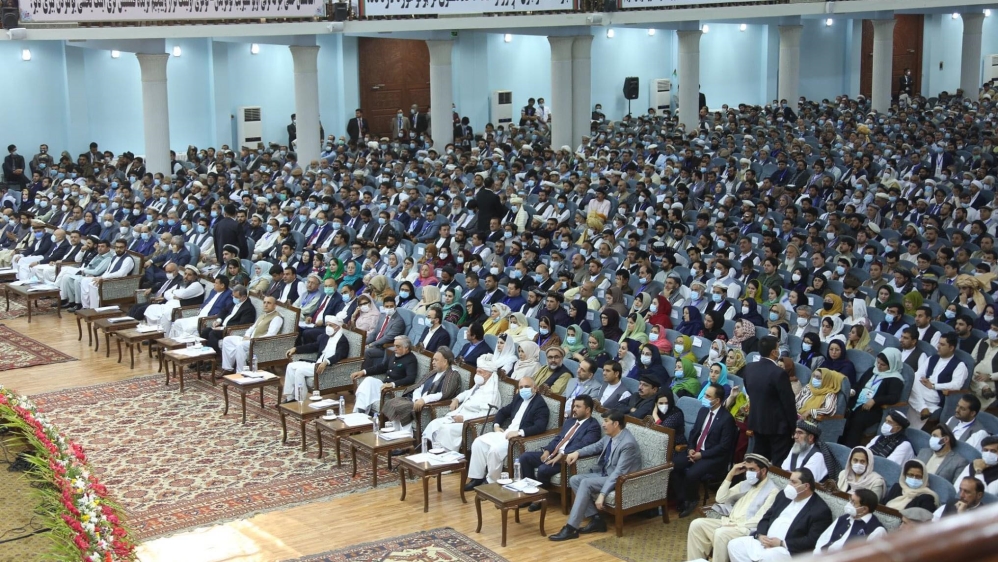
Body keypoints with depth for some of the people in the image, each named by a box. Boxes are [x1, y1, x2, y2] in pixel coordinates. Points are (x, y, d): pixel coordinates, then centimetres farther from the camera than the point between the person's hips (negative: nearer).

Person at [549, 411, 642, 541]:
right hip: (604, 473, 10)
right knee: (574, 480, -4)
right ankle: (596, 519, -7)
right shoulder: (610, 436, 2)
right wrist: (577, 452, 7)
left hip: (620, 480, -10)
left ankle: (571, 528, -26)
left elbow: (618, 473, -30)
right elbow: (596, 446, 24)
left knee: (586, 483, -28)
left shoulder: (628, 443, -25)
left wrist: (602, 494, -34)